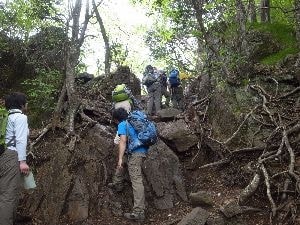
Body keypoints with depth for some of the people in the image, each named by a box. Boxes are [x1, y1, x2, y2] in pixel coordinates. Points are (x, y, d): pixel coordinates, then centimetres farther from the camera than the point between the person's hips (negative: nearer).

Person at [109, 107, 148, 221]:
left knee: (136, 180, -11)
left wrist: (120, 159, -16)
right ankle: (117, 184, 43)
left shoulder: (122, 125, -2)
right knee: (122, 161, 33)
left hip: (134, 154, -9)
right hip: (143, 151, 9)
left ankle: (138, 212, -14)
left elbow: (123, 141, -14)